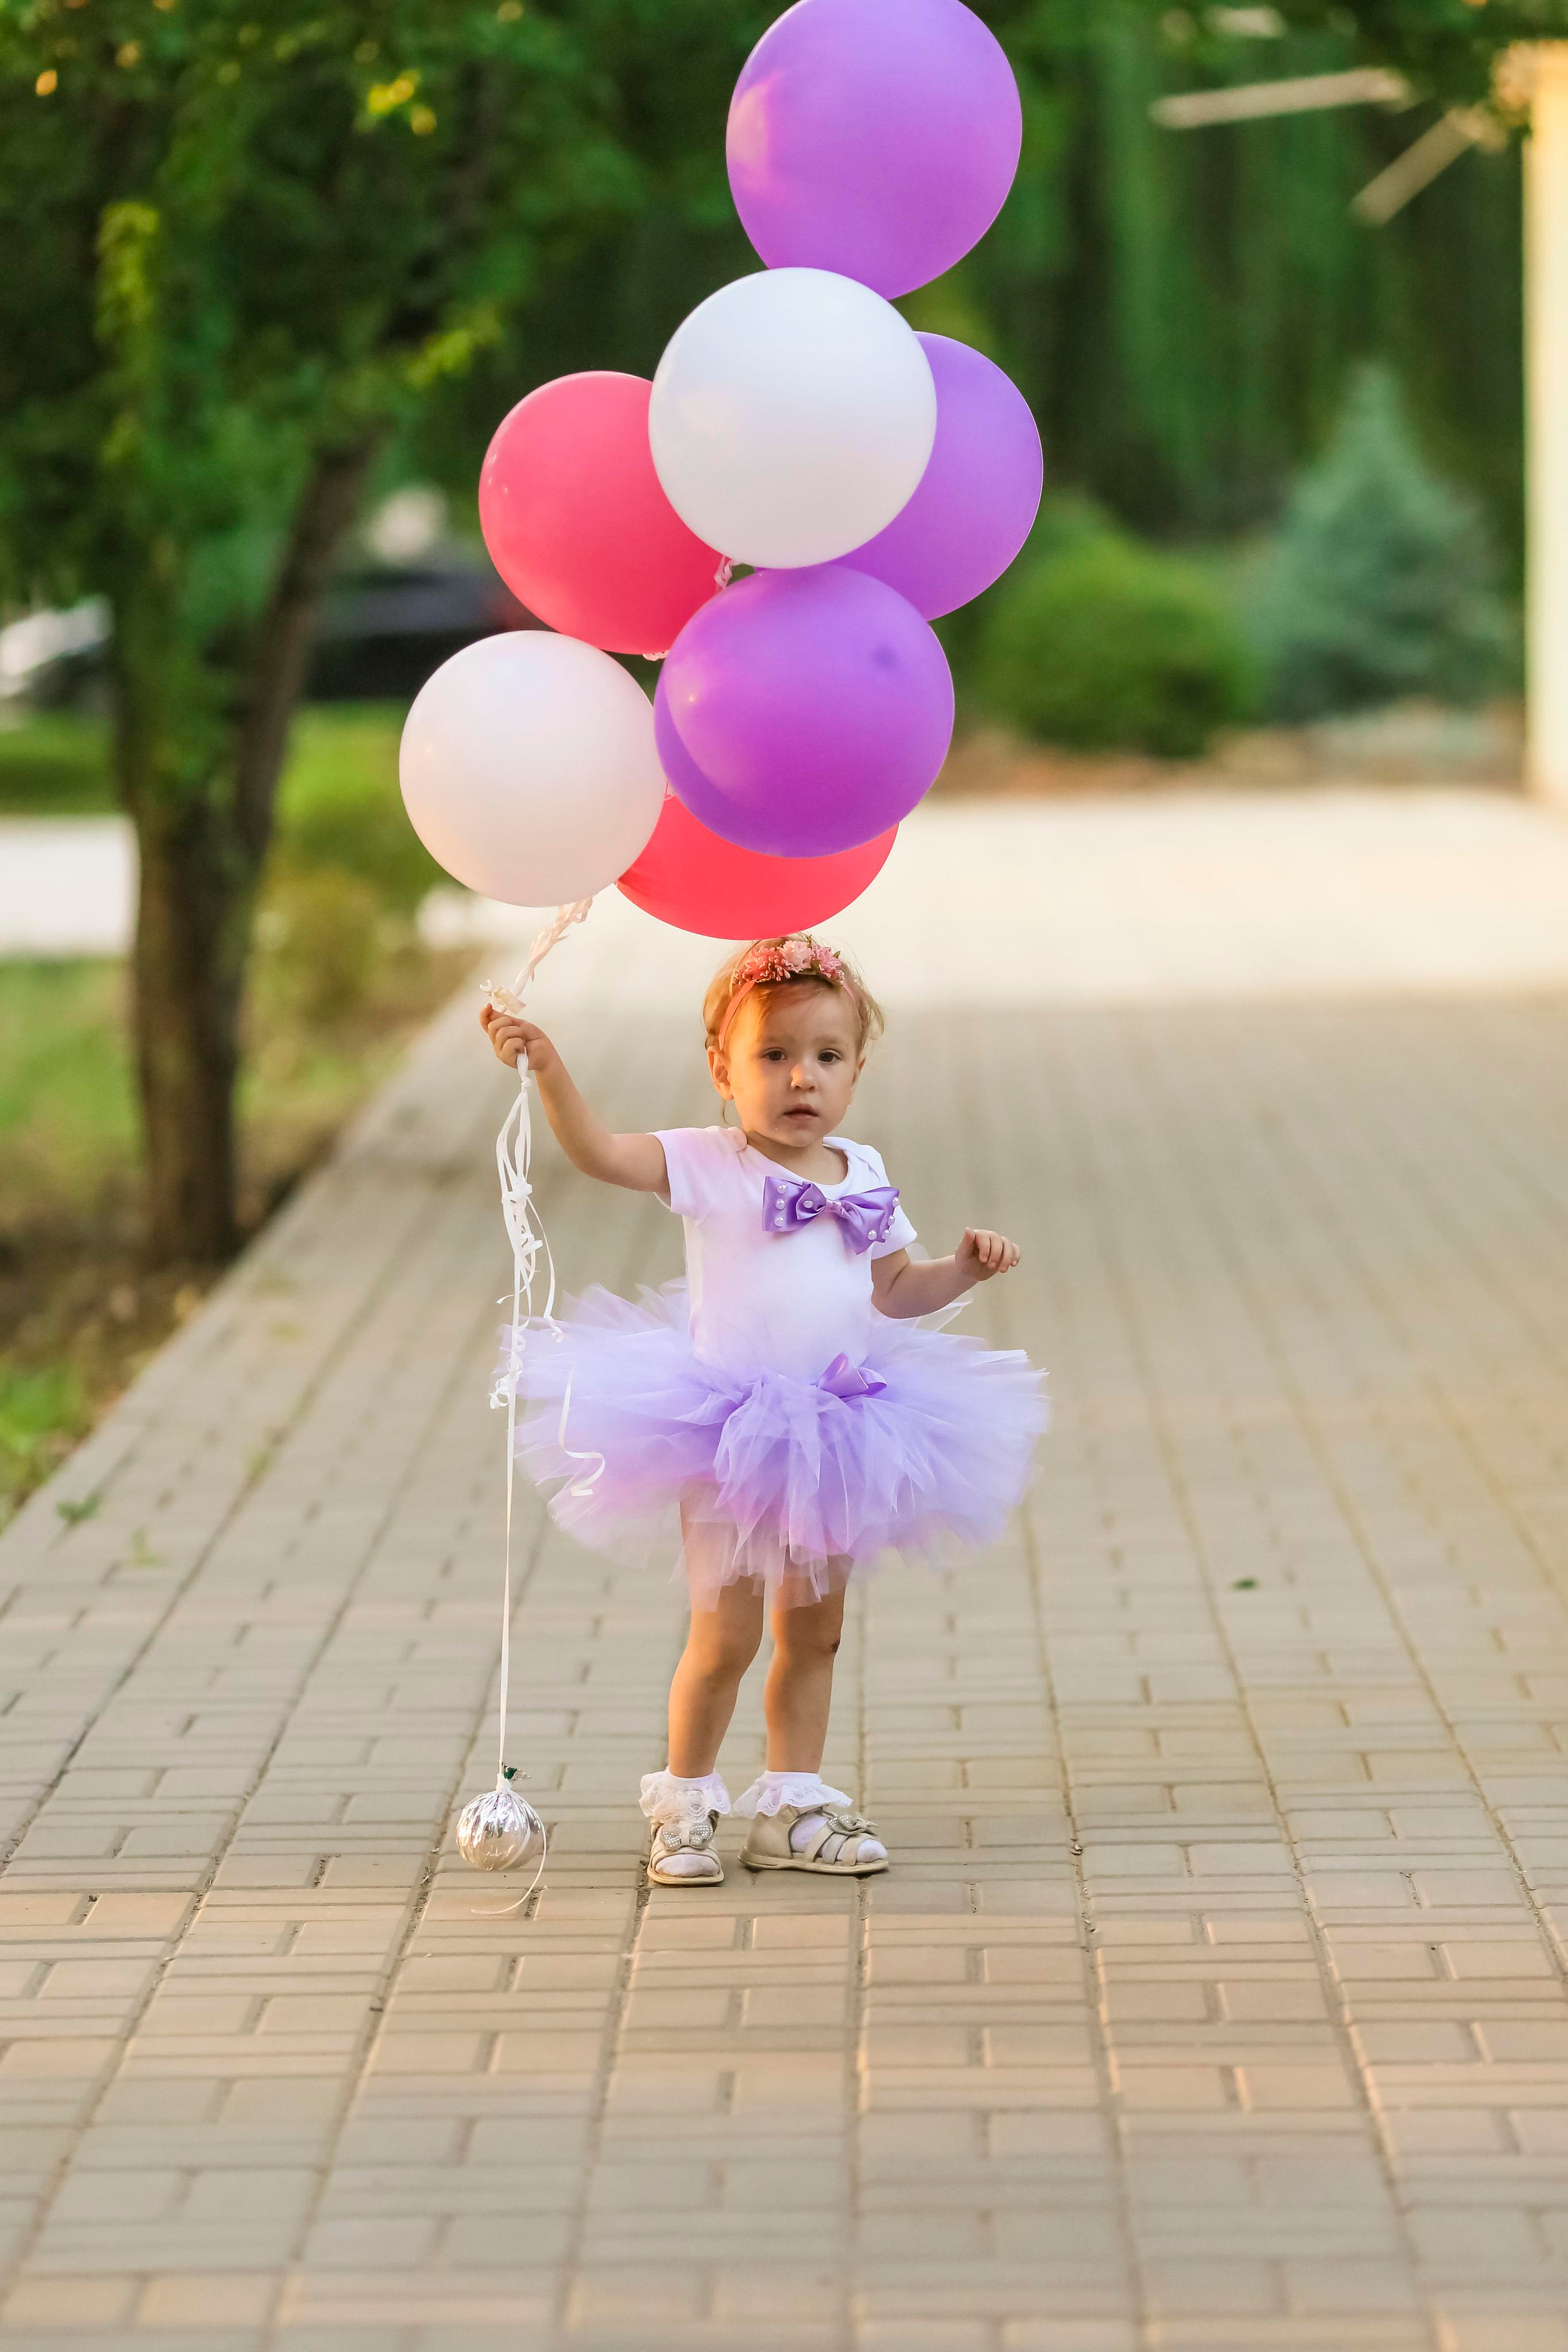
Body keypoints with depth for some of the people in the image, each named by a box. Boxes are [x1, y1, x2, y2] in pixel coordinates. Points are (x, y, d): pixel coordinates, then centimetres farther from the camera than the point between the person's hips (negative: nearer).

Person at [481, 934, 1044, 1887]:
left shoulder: (863, 1174, 6)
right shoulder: (709, 1165, -10)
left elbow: (893, 1292, 18)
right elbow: (600, 1153, -24)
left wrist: (964, 1266, 2)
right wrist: (550, 1071, -37)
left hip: (833, 1436, 5)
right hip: (730, 1439, -5)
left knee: (814, 1633, 13)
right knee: (725, 1637, -4)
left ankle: (792, 1811, 25)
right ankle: (685, 1809, 13)